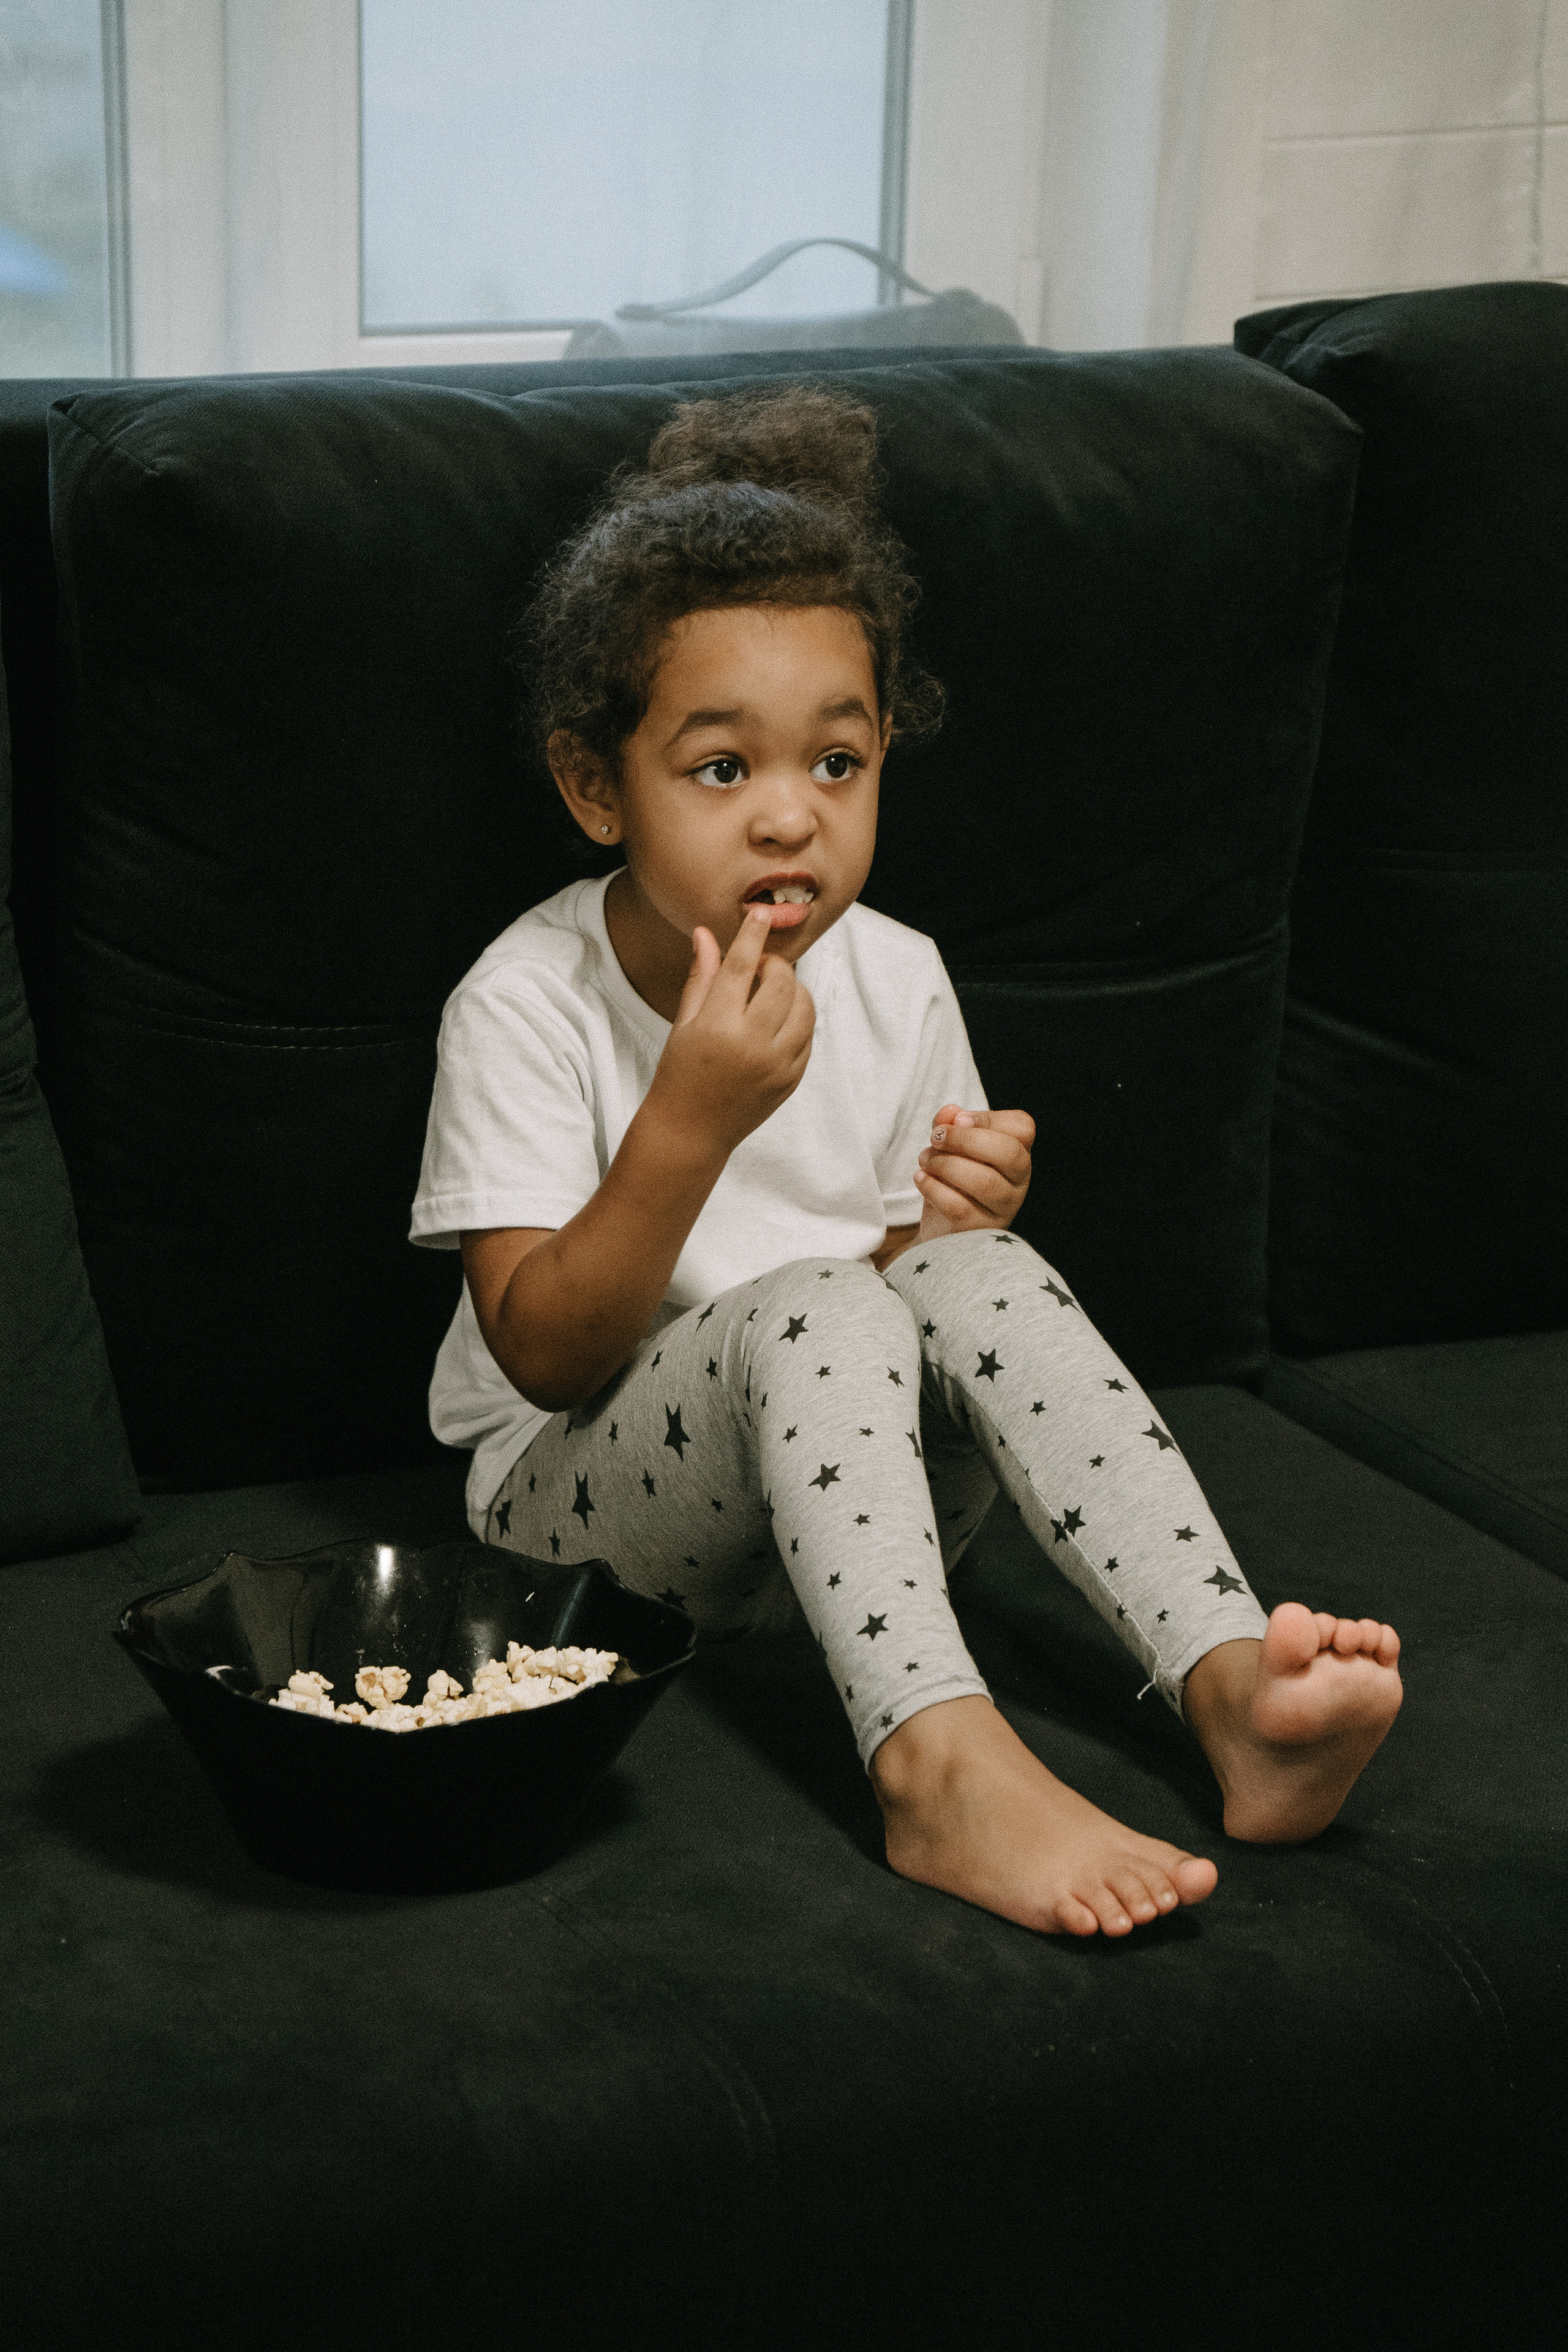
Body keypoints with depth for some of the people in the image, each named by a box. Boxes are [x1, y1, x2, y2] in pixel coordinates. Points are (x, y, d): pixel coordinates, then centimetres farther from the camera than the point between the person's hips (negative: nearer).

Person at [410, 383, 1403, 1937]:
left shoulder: (896, 983, -1)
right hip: (578, 1489, -4)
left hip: (846, 1487, 4)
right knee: (813, 1305, -33)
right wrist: (690, 1122, -31)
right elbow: (545, 1358, -18)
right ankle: (940, 1765, -47)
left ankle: (1229, 1683, -38)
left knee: (975, 1275, -26)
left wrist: (963, 1226, -14)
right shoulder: (528, 1005, -14)